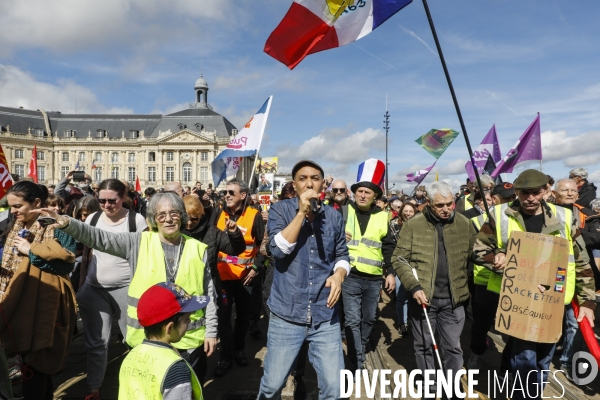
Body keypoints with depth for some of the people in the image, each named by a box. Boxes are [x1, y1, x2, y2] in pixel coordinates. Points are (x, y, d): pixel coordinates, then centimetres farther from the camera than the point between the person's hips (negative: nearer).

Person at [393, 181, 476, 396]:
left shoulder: (464, 224, 0)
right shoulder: (413, 225, -7)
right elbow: (399, 259, -8)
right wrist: (414, 286, -16)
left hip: (453, 299, 1)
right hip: (422, 297, -1)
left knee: (452, 347, 13)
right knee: (424, 346, 14)